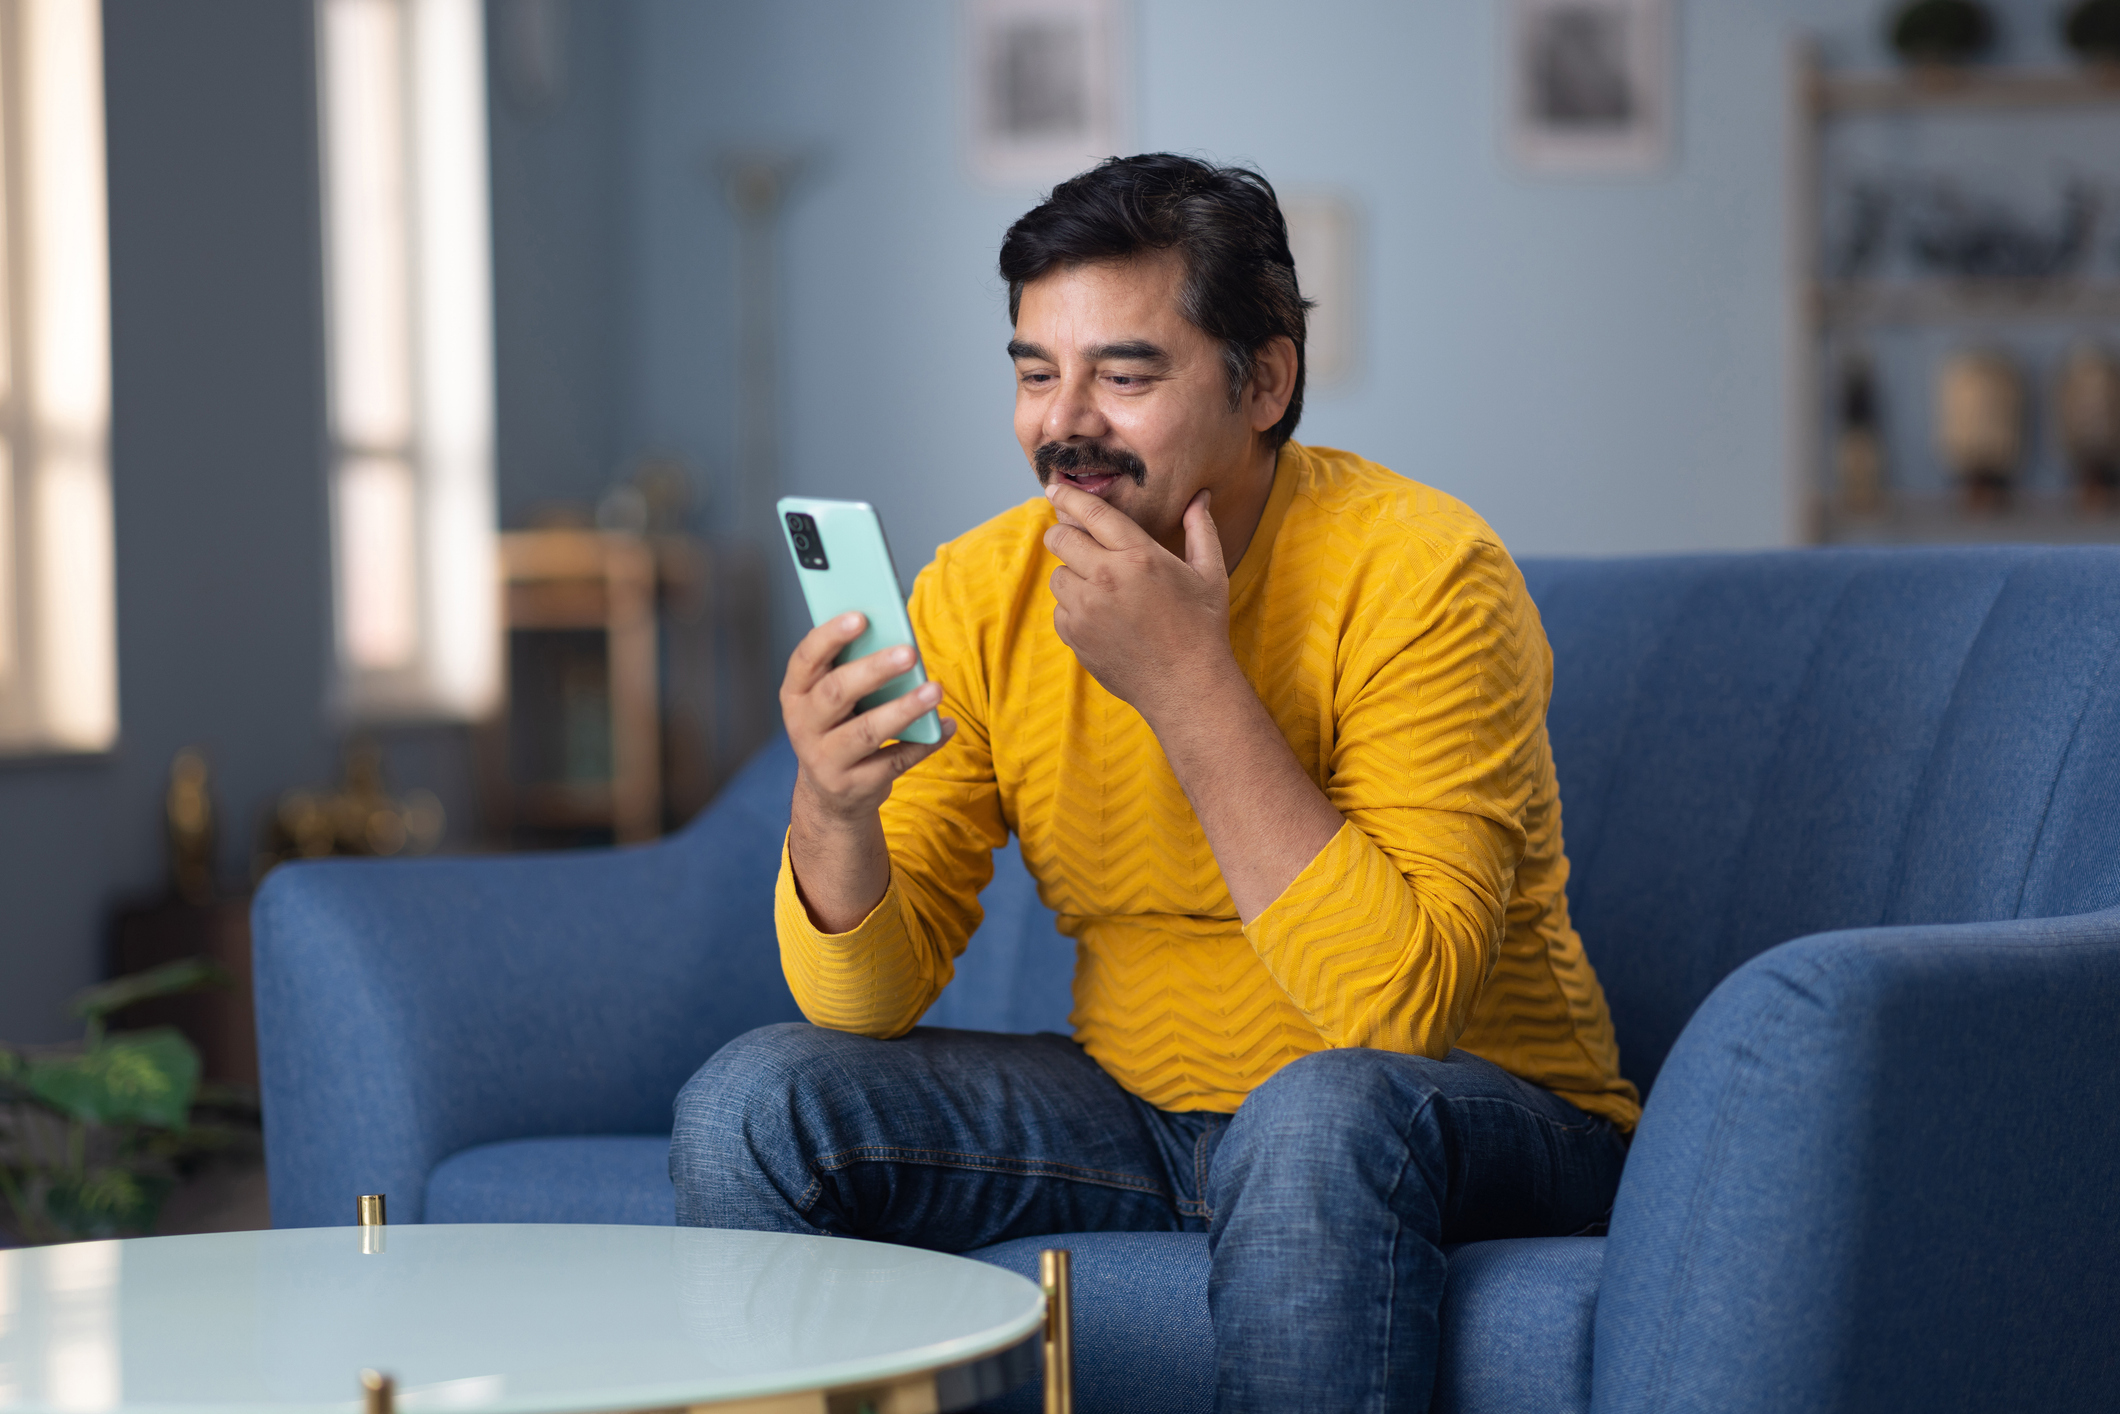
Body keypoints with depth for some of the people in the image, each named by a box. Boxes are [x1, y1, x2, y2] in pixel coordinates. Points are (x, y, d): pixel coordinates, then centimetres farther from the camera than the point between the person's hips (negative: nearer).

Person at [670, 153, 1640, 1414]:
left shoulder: (1419, 576, -19)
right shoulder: (981, 595, -4)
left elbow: (1400, 1005, -28)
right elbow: (867, 1003, -6)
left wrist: (1191, 685, -30)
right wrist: (833, 806, -28)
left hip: (1488, 1124, -4)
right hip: (1146, 1110, 5)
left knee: (1322, 1115, -37)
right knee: (751, 1110, -12)